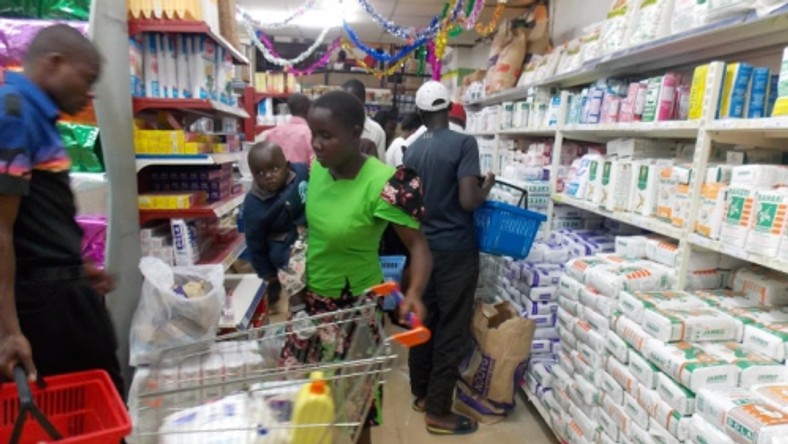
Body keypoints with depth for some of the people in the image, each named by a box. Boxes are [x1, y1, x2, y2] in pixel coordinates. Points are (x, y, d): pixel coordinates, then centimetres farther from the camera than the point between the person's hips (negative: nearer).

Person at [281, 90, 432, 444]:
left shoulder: (384, 185, -27)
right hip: (310, 297, 7)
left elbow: (418, 245, -23)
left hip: (353, 305, -6)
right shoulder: (318, 167, -7)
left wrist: (414, 292, -40)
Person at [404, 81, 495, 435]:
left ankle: (421, 394, 30)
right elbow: (468, 201, -21)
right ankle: (438, 411, 13)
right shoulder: (463, 143, -14)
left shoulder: (411, 151, 5)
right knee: (451, 330, 3)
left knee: (424, 323, 16)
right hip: (456, 250, -6)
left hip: (423, 247, 7)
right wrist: (487, 186, -2)